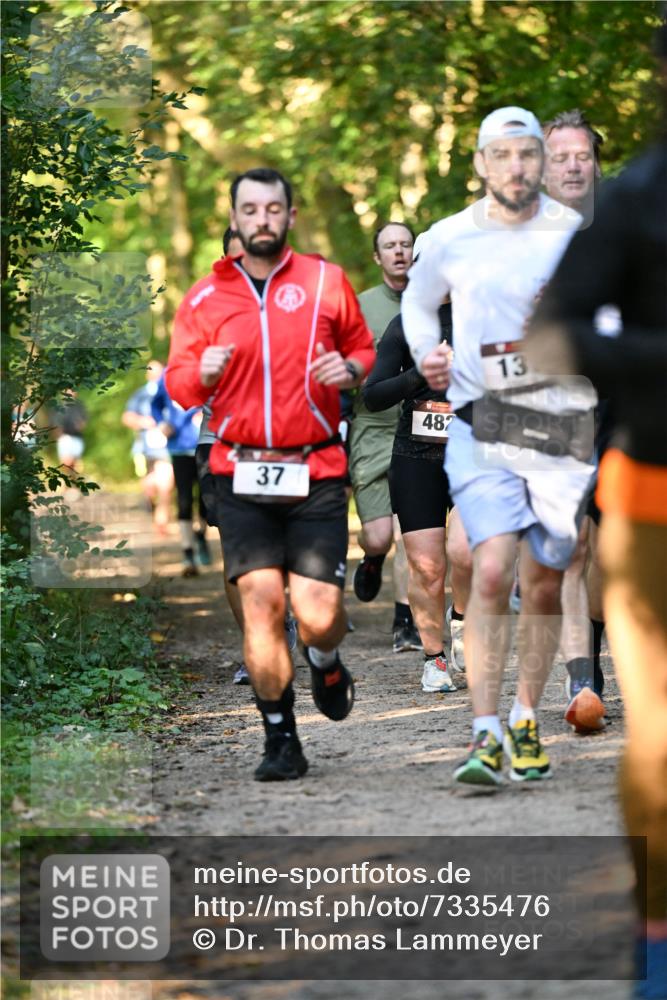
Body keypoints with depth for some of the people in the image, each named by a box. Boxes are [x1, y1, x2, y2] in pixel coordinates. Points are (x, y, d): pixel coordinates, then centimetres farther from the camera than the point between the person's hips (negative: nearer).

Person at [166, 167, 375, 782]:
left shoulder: (326, 282, 7)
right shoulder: (205, 297, 9)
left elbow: (364, 349, 17)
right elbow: (177, 385, 11)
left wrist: (350, 369, -6)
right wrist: (201, 373, -12)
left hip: (316, 472, -1)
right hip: (242, 475, 1)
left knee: (318, 612, -9)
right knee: (261, 600, -9)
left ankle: (325, 664, 29)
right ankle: (280, 741, 4)